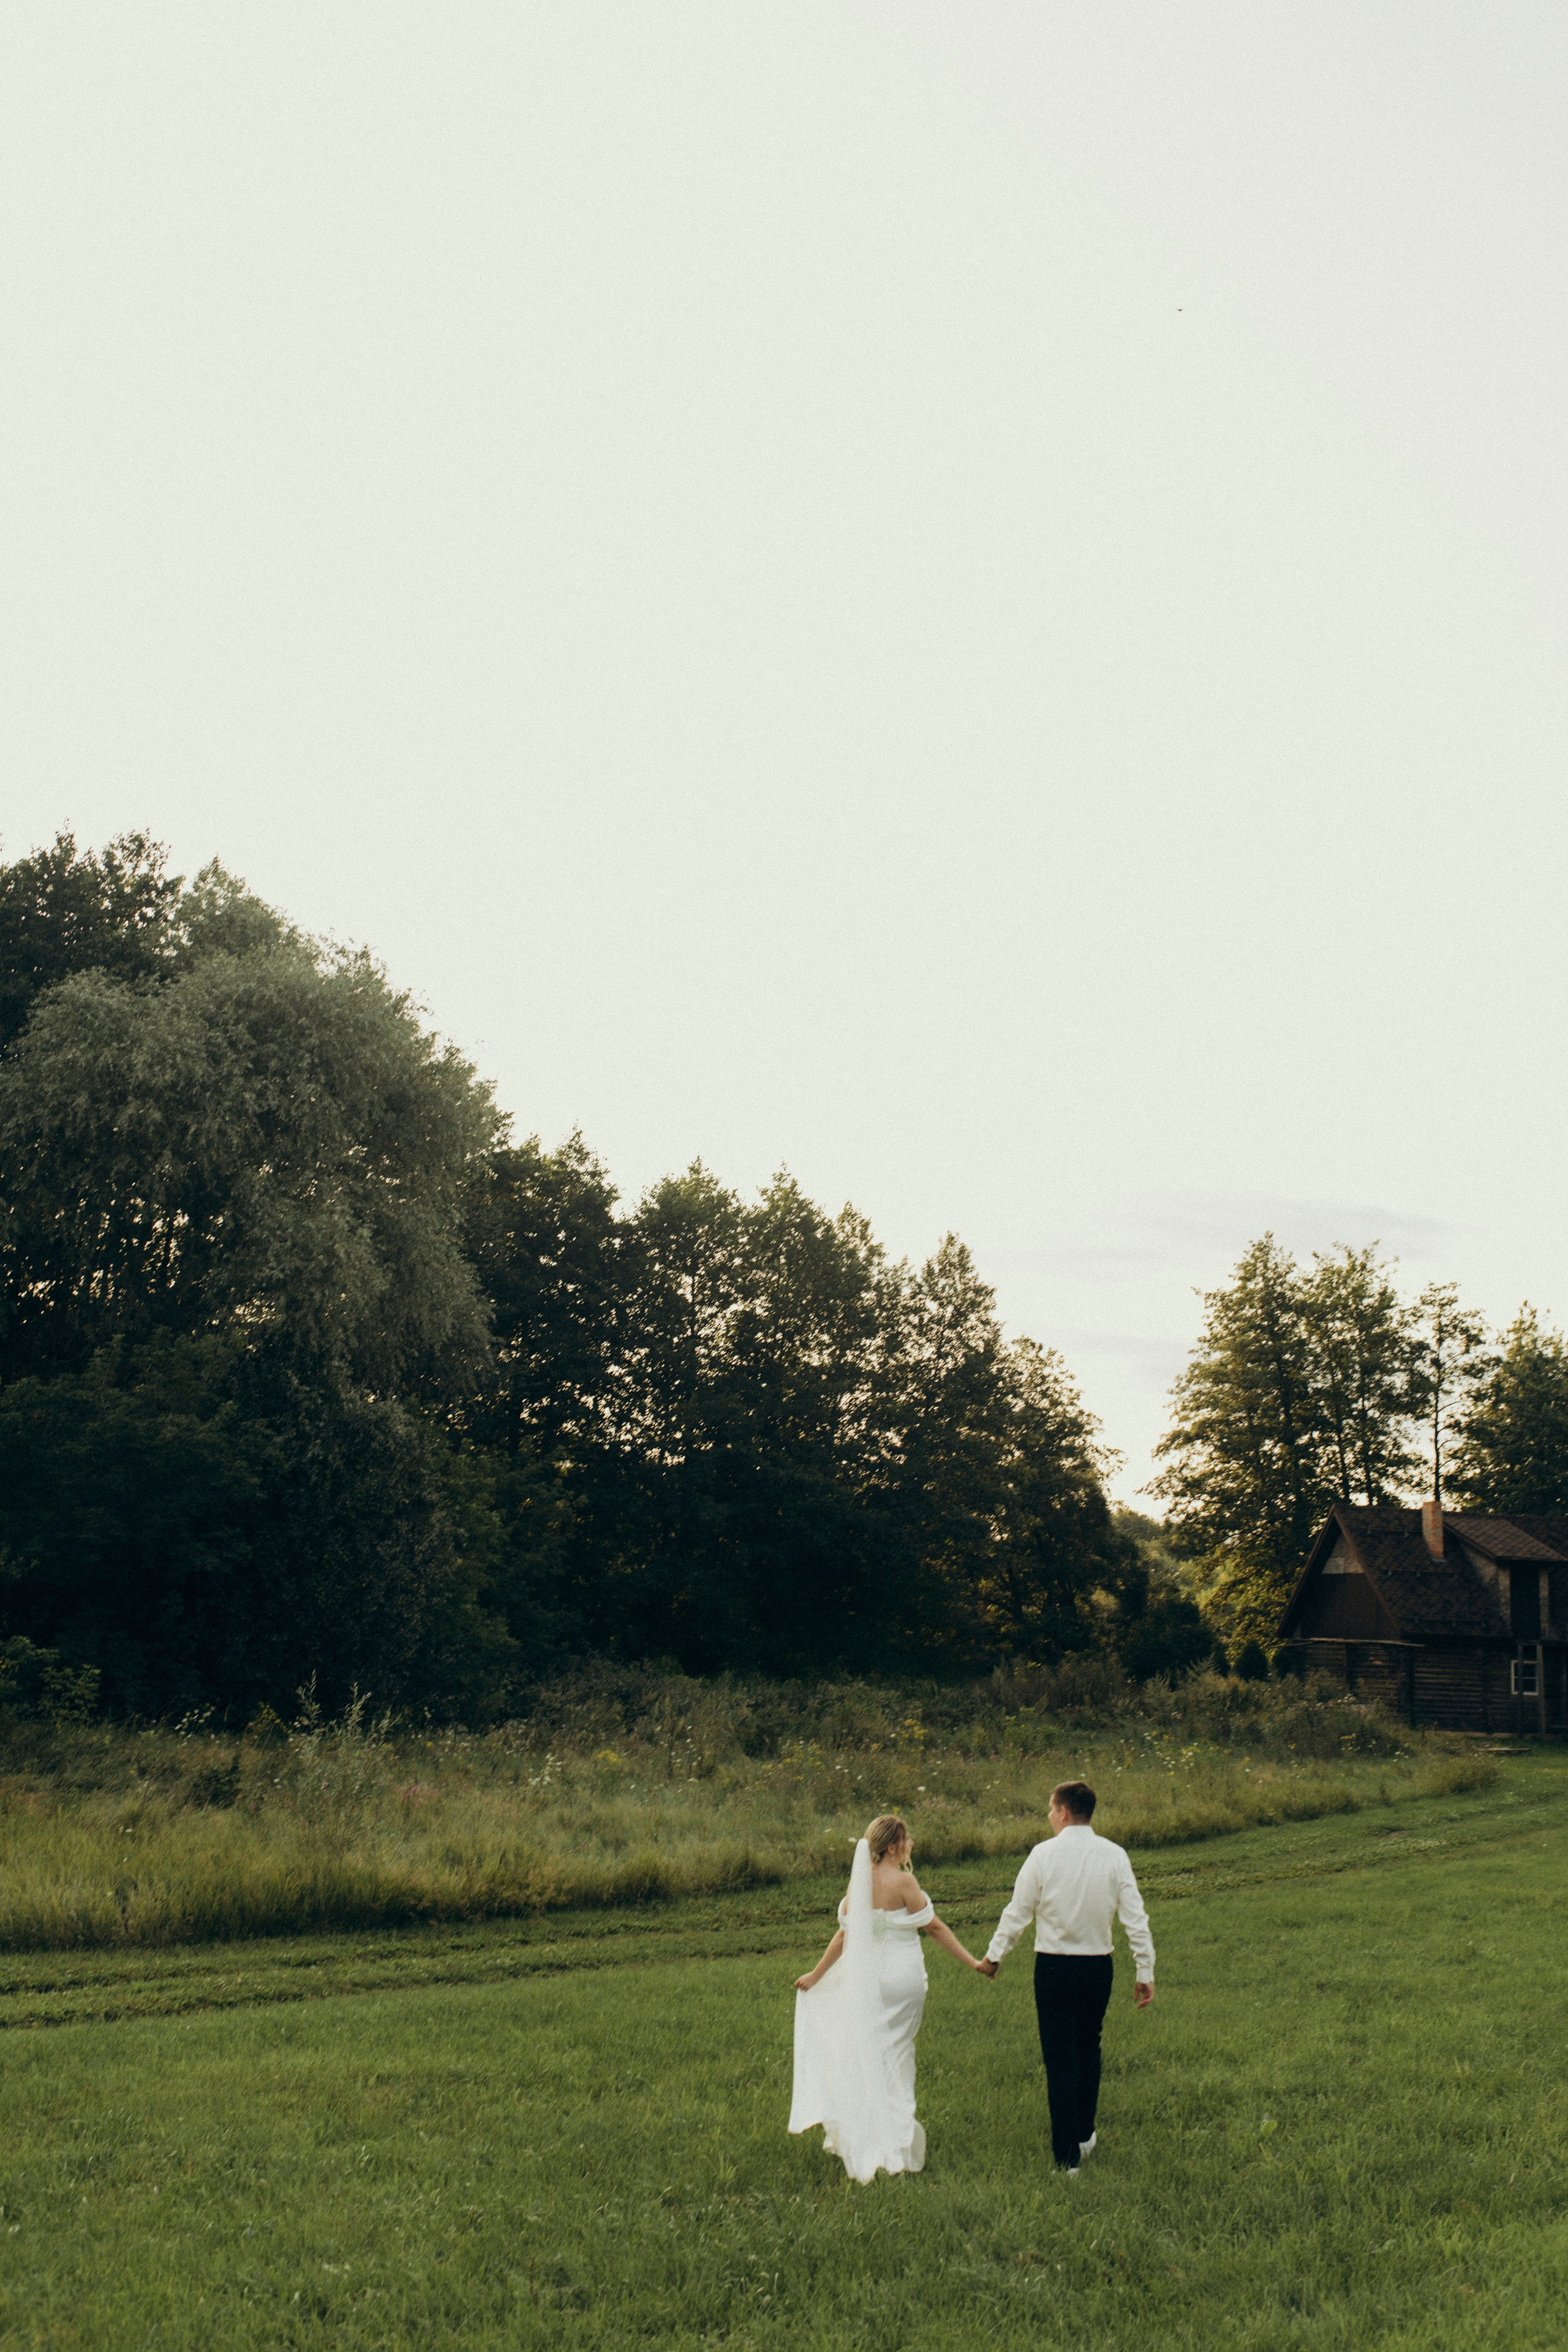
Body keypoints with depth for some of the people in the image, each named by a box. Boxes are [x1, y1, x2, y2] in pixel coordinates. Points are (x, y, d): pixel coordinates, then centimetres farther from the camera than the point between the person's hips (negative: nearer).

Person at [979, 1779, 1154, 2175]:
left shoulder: (1045, 1854, -10)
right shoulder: (1114, 1855, -4)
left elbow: (1018, 1912, -3)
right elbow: (1135, 1918, -4)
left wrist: (994, 1956, 11)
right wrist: (1146, 1973, 4)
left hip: (1054, 1966, -3)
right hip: (1098, 1965, 3)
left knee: (1060, 2058, 3)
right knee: (1088, 2050, 21)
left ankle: (1067, 2154, 3)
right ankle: (1084, 2136, 33)